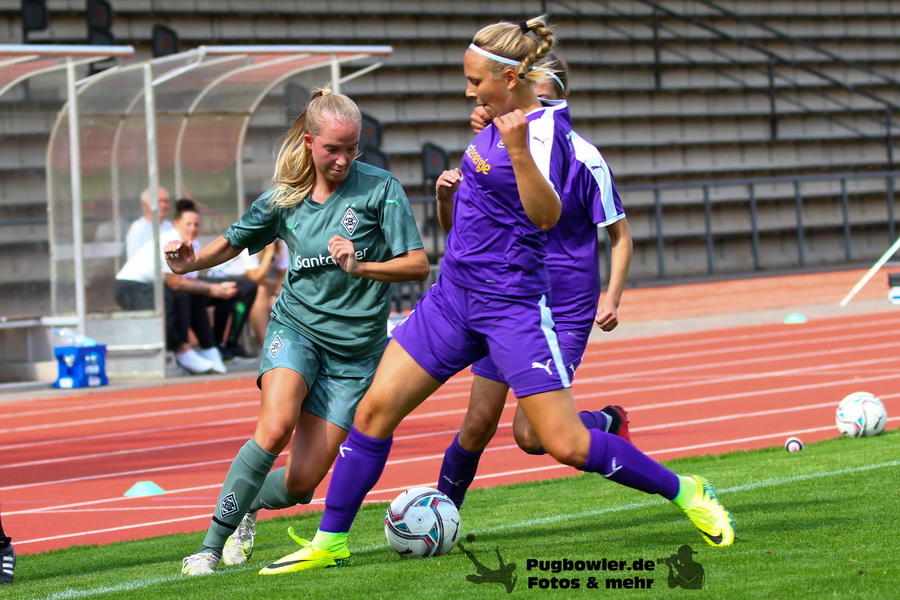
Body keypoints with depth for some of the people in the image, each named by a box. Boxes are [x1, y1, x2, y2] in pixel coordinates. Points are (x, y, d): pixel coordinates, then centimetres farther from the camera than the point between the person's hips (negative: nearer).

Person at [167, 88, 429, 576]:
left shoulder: (380, 188, -8)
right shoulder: (284, 199, 1)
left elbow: (418, 264, -9)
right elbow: (232, 242, 16)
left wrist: (360, 267, -25)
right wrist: (191, 262, -5)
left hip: (355, 348, -1)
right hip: (296, 328, 1)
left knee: (302, 482, -6)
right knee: (276, 426, -30)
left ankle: (248, 506, 30)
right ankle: (211, 545, -23)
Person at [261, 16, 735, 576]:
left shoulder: (543, 129, -16)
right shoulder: (500, 121, 10)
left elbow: (546, 215, -31)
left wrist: (518, 151, -44)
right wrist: (454, 185, 9)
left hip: (511, 306, -8)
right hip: (454, 297, 8)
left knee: (567, 444, -10)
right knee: (375, 408, 2)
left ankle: (685, 491, 8)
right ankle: (330, 541, 10)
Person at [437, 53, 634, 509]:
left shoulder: (582, 159, -12)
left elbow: (619, 233, -3)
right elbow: (456, 228, 3)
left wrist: (612, 297, -14)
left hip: (564, 313, -4)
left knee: (531, 435, -10)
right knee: (477, 426, 1)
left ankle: (608, 423, 18)